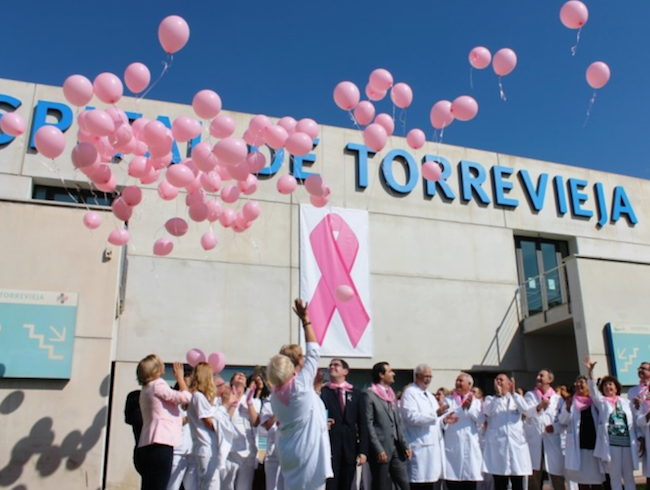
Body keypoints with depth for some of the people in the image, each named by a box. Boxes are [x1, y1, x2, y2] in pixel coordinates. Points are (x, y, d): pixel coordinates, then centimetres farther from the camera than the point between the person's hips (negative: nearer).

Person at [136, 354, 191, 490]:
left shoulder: (147, 388, 23)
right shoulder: (158, 384, -5)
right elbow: (186, 397, -11)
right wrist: (179, 377, 2)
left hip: (148, 447, 10)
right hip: (160, 446, -10)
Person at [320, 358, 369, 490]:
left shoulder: (355, 393, 9)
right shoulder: (322, 392, 3)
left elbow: (362, 424, 7)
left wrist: (363, 450, 1)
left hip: (349, 449, 3)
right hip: (329, 448, -2)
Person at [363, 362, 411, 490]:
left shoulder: (391, 394, 16)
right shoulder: (369, 395, -8)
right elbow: (369, 425, -13)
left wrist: (405, 445, 9)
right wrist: (378, 450, -17)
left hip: (396, 448, 7)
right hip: (381, 450, -7)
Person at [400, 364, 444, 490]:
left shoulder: (430, 395, 23)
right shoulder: (409, 393, -5)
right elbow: (412, 417, -18)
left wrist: (444, 420, 5)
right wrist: (435, 413, -20)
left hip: (433, 445, 8)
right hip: (419, 447, -8)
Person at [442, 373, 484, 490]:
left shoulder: (476, 401, 14)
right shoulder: (448, 400, 9)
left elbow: (481, 420, -2)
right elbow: (444, 417, -6)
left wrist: (470, 407, -13)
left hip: (470, 447, 1)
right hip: (453, 447, -1)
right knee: (453, 480, -2)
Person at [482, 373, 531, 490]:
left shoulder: (516, 398, 13)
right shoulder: (490, 399, 10)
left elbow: (526, 410, -8)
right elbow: (488, 412, -12)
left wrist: (514, 393, -16)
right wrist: (498, 394, -19)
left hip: (516, 444, 1)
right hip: (497, 445, -1)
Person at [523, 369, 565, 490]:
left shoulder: (557, 398, 11)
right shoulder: (530, 395, 10)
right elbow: (527, 412, -10)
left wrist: (555, 427, -15)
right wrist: (539, 406, -29)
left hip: (553, 442, 0)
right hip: (534, 441, 0)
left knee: (558, 478, 0)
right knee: (534, 478, 4)